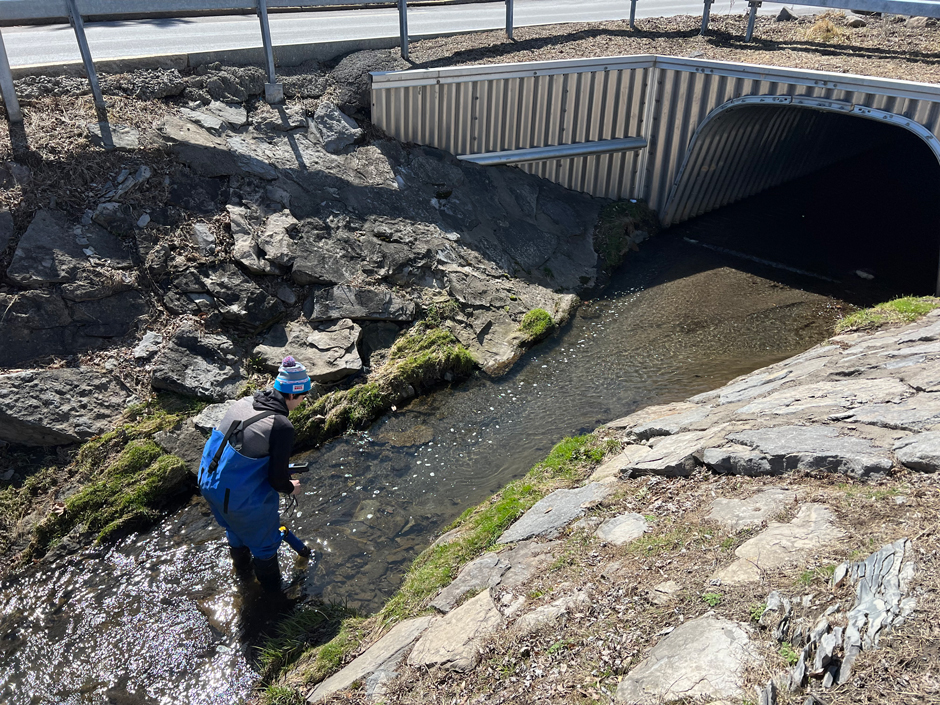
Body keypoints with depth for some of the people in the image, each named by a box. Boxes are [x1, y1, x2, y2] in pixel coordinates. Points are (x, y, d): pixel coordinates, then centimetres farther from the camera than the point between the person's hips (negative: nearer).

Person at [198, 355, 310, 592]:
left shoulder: (244, 402, -6)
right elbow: (277, 479, -19)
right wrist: (290, 488, 5)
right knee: (264, 539, 23)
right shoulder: (282, 426, -27)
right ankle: (270, 585, 47)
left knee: (235, 527, 36)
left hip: (209, 483, 7)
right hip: (242, 497, -7)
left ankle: (241, 566, 63)